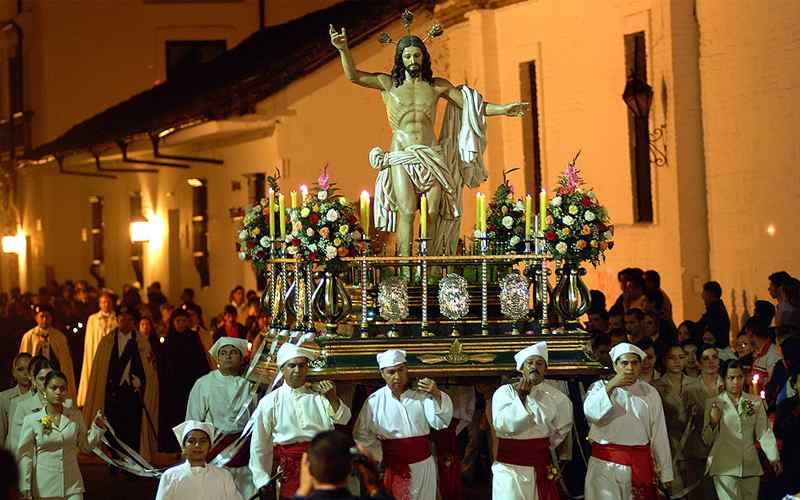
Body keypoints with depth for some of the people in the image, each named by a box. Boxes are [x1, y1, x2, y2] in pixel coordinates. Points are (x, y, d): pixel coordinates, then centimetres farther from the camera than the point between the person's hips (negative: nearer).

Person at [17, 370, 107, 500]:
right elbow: (25, 456, -2)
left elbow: (86, 447, 12)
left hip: (72, 486, 1)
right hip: (44, 488, -1)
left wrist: (97, 428, -2)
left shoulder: (75, 416, 3)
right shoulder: (31, 420, -4)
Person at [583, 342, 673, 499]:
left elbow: (659, 434, 6)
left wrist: (665, 473, 5)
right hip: (605, 464, -1)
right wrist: (611, 386, -17)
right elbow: (591, 412, -14)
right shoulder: (600, 387, 6)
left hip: (640, 465, 1)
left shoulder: (650, 393, 7)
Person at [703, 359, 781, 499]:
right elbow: (707, 440, 7)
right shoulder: (713, 403, 5)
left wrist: (773, 457, -8)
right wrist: (713, 423, -11)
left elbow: (764, 431, 4)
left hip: (750, 467, 2)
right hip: (725, 469, -2)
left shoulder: (755, 402, 10)